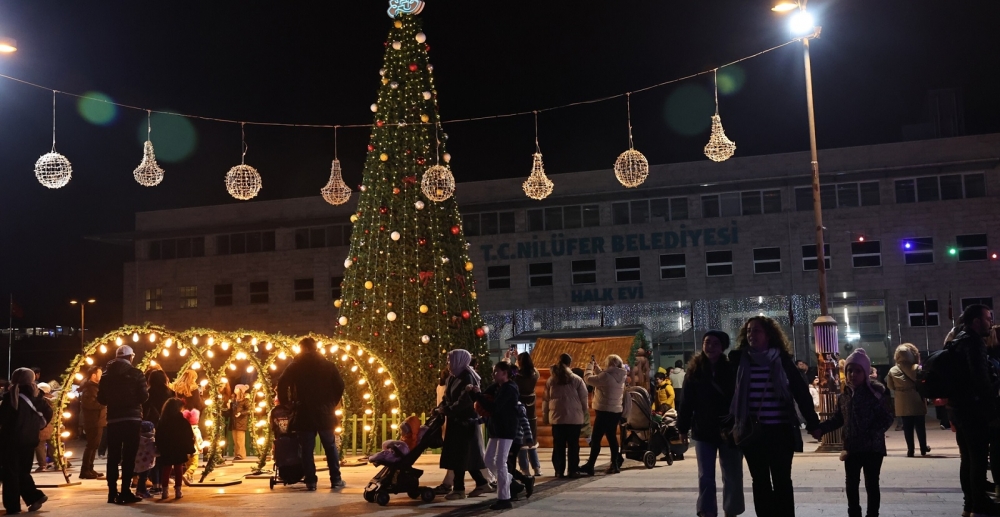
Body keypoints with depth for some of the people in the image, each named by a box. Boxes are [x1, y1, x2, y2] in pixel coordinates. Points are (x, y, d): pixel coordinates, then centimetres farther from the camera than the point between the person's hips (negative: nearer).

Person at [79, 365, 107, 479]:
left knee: (94, 445, 13)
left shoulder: (95, 386, 19)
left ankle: (89, 469, 18)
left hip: (97, 421, 10)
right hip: (93, 421, -10)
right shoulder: (89, 387, -14)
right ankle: (85, 470, -9)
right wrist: (103, 402, -23)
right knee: (91, 445, -10)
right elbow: (88, 403, -27)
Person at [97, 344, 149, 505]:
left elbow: (101, 399, 7)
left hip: (113, 419, 4)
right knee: (129, 456, -1)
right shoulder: (136, 373, -5)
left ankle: (112, 493, 10)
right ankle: (125, 492, -4)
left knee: (113, 456, 9)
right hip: (131, 418, -3)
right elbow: (144, 396, -8)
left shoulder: (107, 375, 5)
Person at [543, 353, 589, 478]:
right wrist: (585, 414, 10)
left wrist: (545, 415, 14)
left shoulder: (551, 380, 2)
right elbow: (584, 399, 0)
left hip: (557, 417, 2)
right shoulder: (577, 379, -4)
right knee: (573, 445, 5)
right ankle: (573, 470, 7)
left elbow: (546, 399, 6)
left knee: (558, 445, 6)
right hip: (574, 418, -2)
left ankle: (559, 470, 7)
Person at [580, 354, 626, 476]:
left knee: (596, 438, -4)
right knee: (612, 437, 14)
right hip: (616, 411, 9)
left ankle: (590, 466, -3)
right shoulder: (619, 376, 8)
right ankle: (614, 465, 15)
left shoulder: (607, 376, -19)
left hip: (605, 412, -9)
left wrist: (590, 364, -1)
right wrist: (595, 365, 16)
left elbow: (588, 378, -14)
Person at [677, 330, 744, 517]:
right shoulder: (695, 370, 1)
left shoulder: (732, 370, -4)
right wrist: (682, 427, -2)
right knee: (705, 477, -2)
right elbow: (687, 401, 1)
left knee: (732, 477, 11)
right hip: (703, 431, 1)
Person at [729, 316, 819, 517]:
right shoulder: (739, 360, 2)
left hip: (780, 431, -2)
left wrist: (812, 423, -5)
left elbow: (801, 392, -2)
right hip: (752, 431, 2)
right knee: (760, 481, 10)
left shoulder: (782, 359, -2)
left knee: (781, 481, 4)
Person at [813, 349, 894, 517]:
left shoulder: (875, 393, -12)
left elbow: (887, 419, -14)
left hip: (873, 449, -5)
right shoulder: (843, 396, 4)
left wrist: (871, 436, -25)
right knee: (851, 485, 14)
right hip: (852, 448, 5)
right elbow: (838, 419, 13)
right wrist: (821, 429, -1)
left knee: (871, 485, 7)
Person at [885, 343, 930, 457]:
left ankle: (910, 450, 7)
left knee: (907, 427, 7)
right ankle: (923, 448, 18)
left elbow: (890, 386, 3)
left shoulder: (892, 371, -3)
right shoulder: (917, 368, -10)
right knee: (920, 426, 9)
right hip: (917, 403, -1)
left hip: (903, 404, 2)